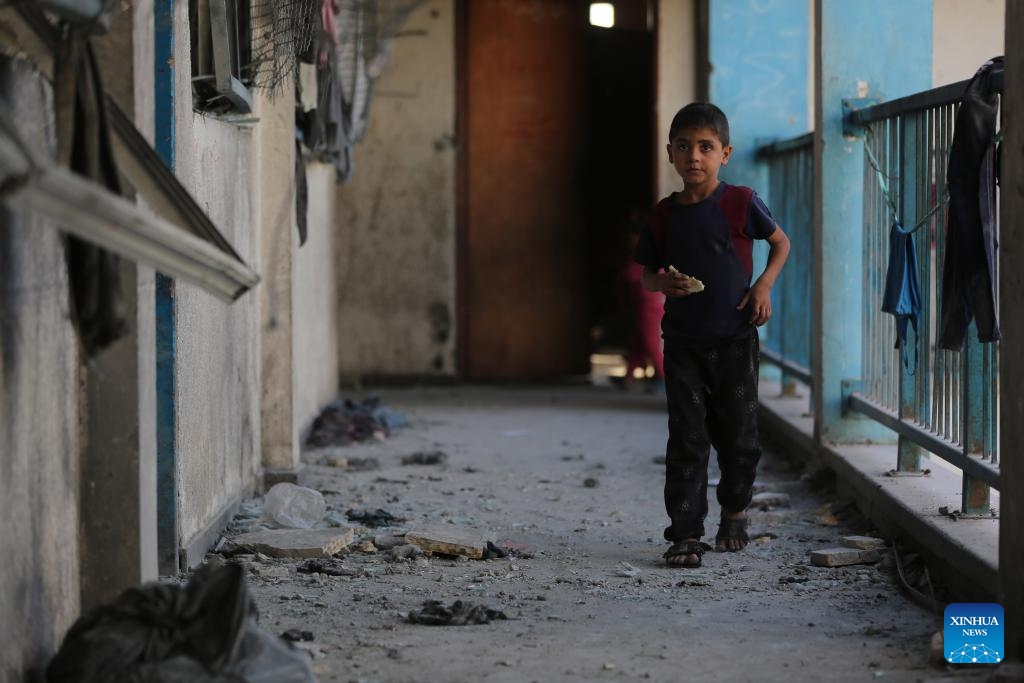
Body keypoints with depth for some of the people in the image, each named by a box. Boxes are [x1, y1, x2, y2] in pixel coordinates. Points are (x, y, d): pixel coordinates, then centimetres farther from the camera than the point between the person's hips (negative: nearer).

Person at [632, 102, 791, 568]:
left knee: (739, 436, 9)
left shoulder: (740, 203, -4)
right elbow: (647, 275, 11)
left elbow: (781, 243, 9)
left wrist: (763, 286, -5)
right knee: (687, 439, -3)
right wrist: (664, 283, -12)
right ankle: (685, 535, -2)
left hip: (734, 340, -1)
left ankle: (734, 513, 33)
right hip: (683, 342, 1)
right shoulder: (664, 215, 2)